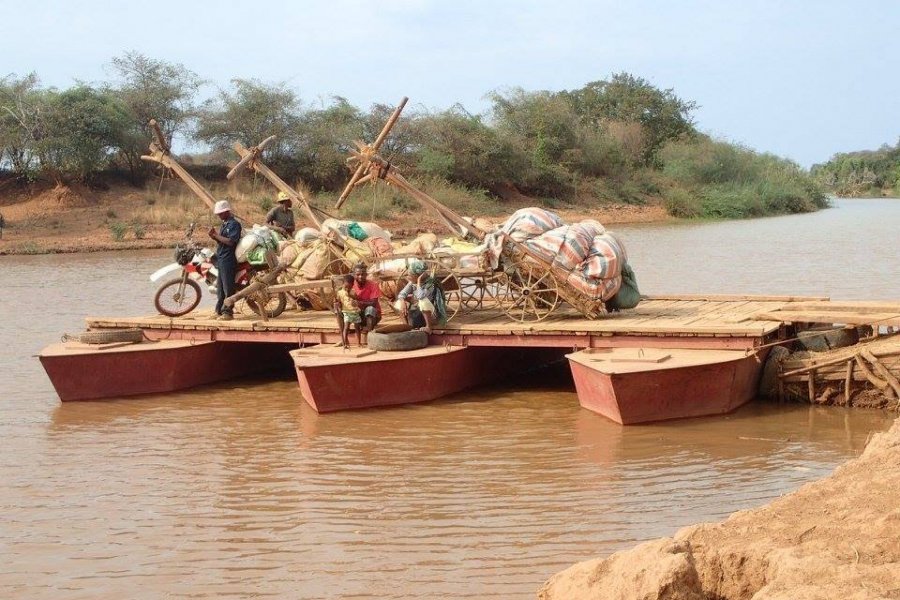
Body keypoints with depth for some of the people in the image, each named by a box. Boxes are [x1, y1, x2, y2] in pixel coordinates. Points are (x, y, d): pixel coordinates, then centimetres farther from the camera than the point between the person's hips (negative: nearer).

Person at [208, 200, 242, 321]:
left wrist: (217, 236, -16)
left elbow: (230, 241, -21)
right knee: (220, 287, 14)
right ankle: (219, 310, 20)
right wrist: (214, 236, 2)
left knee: (228, 287, -7)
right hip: (220, 259, 10)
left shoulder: (234, 224, -11)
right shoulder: (224, 224, 18)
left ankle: (228, 312, -5)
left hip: (228, 260, -10)